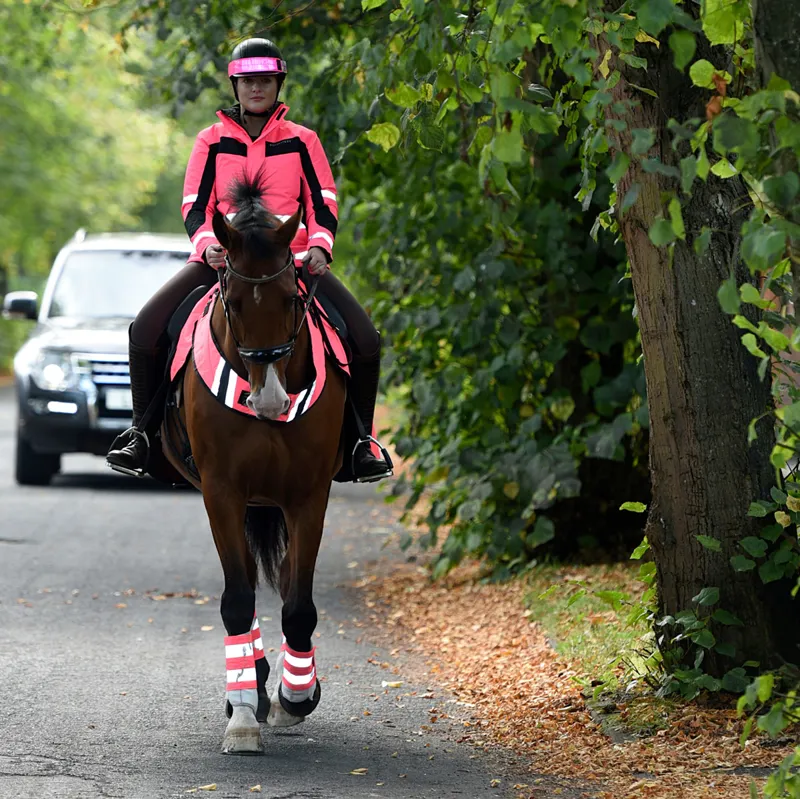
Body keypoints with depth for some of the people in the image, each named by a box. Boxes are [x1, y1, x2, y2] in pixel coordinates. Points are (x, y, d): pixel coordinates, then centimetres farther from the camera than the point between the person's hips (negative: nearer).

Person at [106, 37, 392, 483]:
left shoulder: (302, 142, 9)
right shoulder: (212, 142, 9)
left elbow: (323, 205, 6)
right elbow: (196, 207, 5)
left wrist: (319, 246, -16)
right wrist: (208, 243, -17)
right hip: (222, 260, 0)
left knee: (364, 339, -20)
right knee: (147, 329, -21)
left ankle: (358, 443, -3)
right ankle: (141, 433, -3)